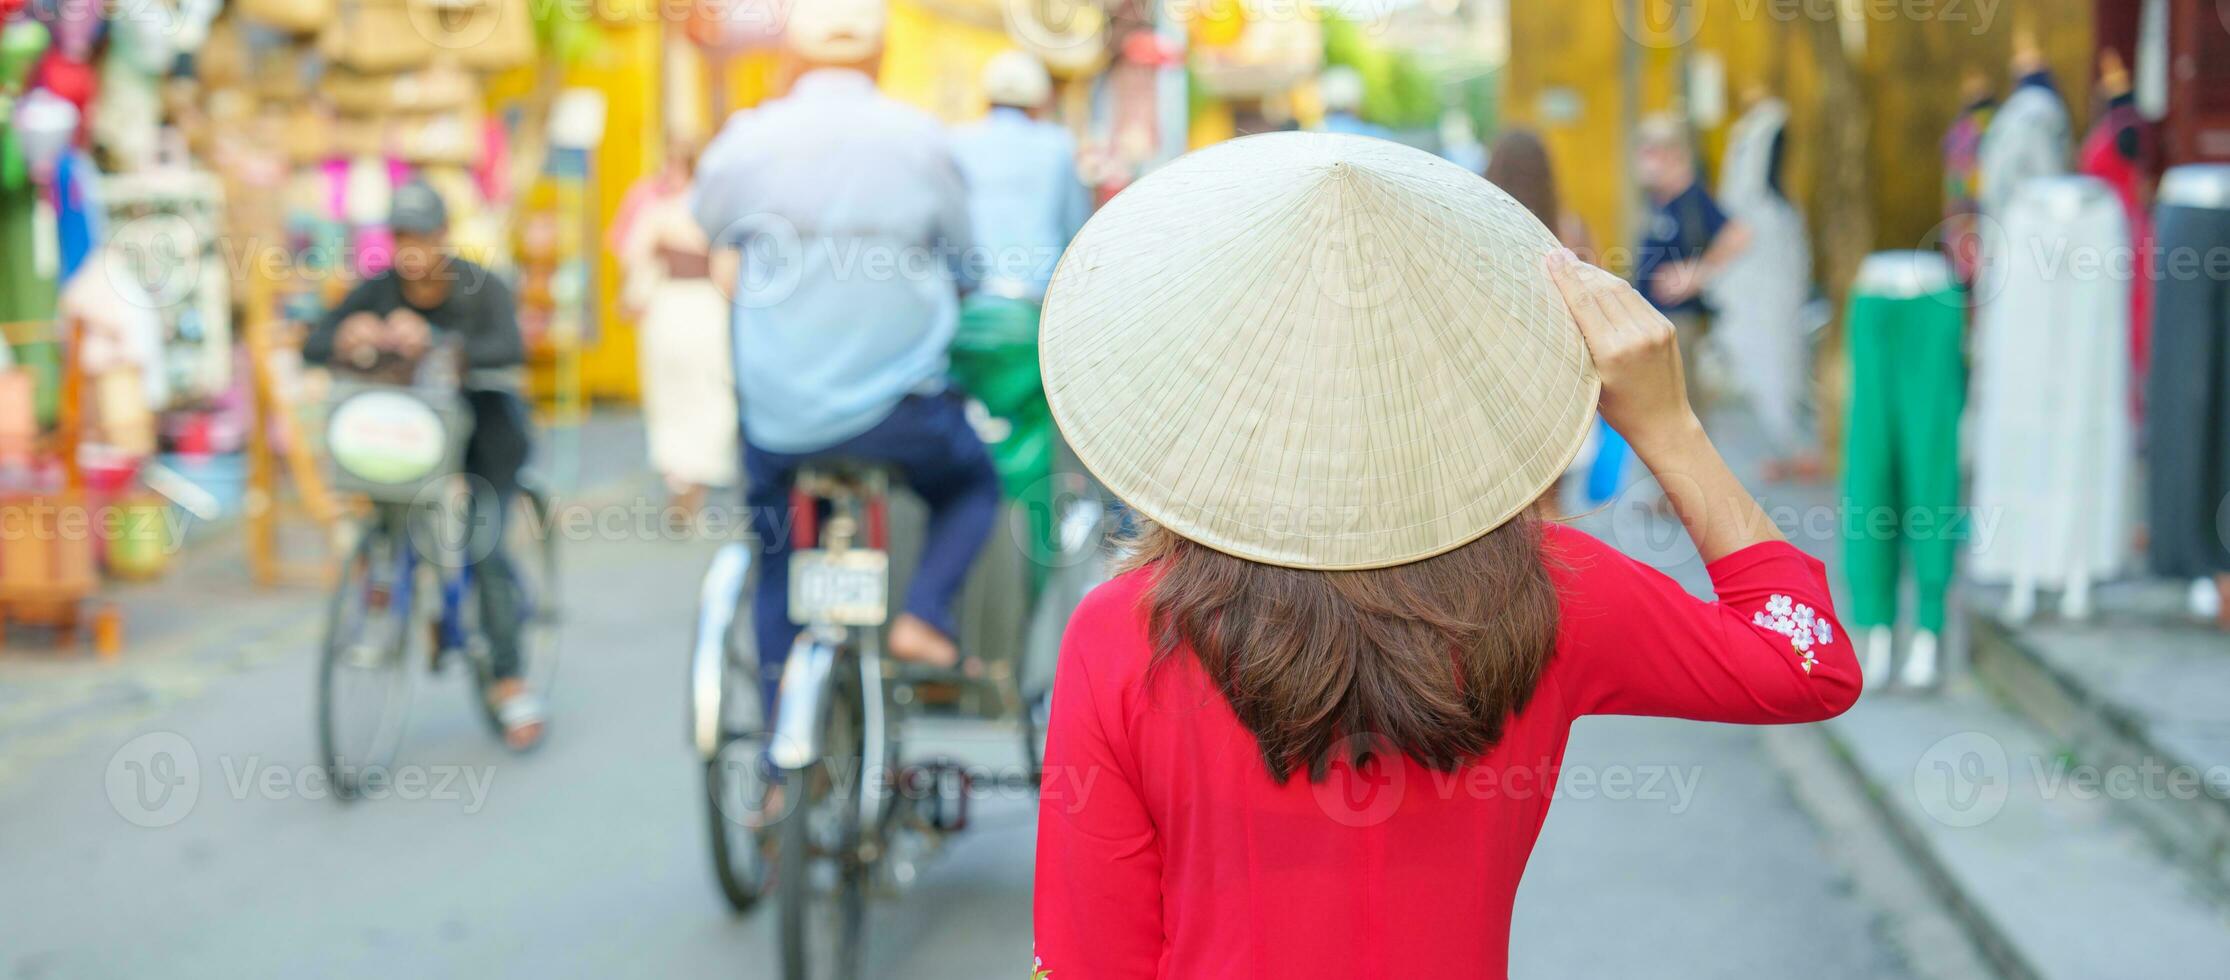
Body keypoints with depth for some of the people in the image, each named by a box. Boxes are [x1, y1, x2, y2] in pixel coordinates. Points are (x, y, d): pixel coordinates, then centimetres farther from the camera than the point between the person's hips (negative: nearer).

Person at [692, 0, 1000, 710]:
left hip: (777, 409, 1)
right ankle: (924, 612, 4)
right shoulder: (921, 138, -3)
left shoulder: (745, 140, -3)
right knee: (971, 484, 27)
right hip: (898, 403, -1)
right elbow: (961, 264, 9)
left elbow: (707, 231, 16)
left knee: (778, 555, 22)